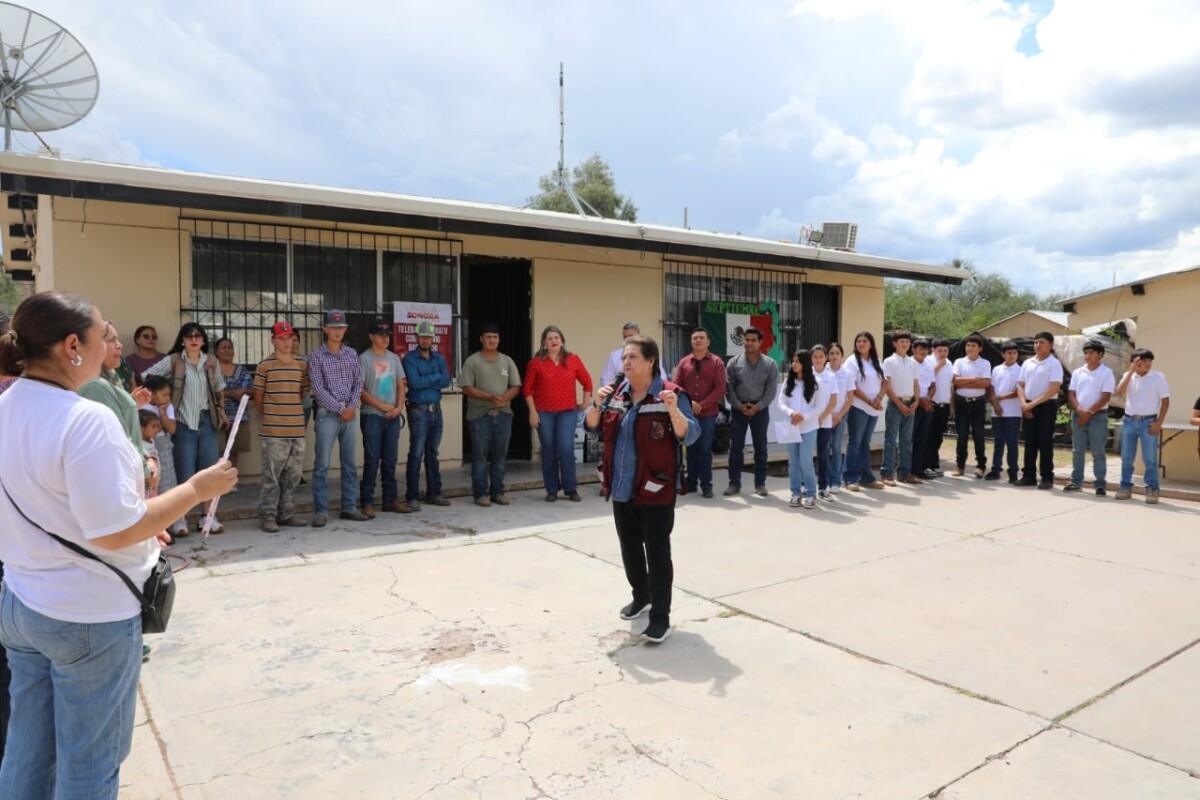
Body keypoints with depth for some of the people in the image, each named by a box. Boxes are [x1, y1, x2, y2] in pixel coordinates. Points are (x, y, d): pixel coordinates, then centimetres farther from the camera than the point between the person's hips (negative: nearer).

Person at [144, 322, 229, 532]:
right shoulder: (173, 361, -4)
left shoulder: (211, 362, 7)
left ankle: (206, 517, 14)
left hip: (207, 421, 4)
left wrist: (221, 411, 14)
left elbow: (219, 389, 18)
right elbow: (146, 377, -7)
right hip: (182, 423, -4)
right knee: (185, 474, -1)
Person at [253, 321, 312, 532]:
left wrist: (294, 412, 13)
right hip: (273, 431, -5)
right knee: (272, 475, -1)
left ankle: (286, 513, 21)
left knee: (293, 475, 10)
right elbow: (258, 397, 2)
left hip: (297, 429, 5)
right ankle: (267, 516, 8)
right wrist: (268, 416, 8)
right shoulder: (265, 365, -3)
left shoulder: (301, 365, 10)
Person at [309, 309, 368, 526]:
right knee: (322, 465, -3)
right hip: (327, 415, -4)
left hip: (349, 414, 4)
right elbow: (318, 389, -8)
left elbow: (358, 383, 9)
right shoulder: (317, 356, -2)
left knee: (350, 463, 8)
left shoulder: (352, 353, 11)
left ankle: (349, 507, 16)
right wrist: (340, 409, -12)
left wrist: (352, 407, -6)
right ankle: (321, 511, 2)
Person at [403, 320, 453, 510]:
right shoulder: (409, 358, -3)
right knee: (416, 454, -6)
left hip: (436, 410, 5)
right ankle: (412, 497, -1)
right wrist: (435, 377, -7)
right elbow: (414, 382, -17)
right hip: (418, 410, -5)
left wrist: (424, 382, -12)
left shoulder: (439, 358, 12)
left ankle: (434, 493, 19)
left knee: (432, 453, 12)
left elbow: (446, 381, -3)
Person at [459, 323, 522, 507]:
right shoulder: (472, 361, 0)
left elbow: (515, 387, 8)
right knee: (480, 455, -1)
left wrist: (504, 398, -13)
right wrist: (490, 397, -18)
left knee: (500, 455, 7)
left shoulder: (507, 361, 11)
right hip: (480, 415, -3)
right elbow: (467, 388, -7)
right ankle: (480, 493, 7)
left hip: (504, 414, 4)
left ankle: (497, 491, 16)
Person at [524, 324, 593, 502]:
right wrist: (532, 411, -4)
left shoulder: (573, 360, 2)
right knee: (549, 452, 5)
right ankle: (552, 490, 17)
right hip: (544, 413, 0)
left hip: (568, 412, 0)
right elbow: (527, 389, 1)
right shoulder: (536, 362, -1)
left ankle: (571, 489, 6)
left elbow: (587, 382, 12)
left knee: (566, 449, -8)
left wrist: (586, 403, 8)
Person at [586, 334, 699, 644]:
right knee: (630, 548, 20)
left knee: (657, 553, -2)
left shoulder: (671, 394, -12)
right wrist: (597, 404, -10)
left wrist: (673, 410, -35)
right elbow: (592, 427, 9)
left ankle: (661, 617, 6)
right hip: (621, 488, 7)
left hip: (655, 490, -6)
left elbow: (690, 436, -17)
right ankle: (641, 597, 40)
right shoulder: (616, 393, 6)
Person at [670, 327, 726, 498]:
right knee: (691, 448, 8)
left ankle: (706, 485, 6)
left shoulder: (716, 362, 2)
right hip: (687, 413, 2)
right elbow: (675, 386, 2)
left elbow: (720, 388, -5)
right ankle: (691, 482, 16)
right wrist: (689, 403, -13)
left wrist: (702, 404, -13)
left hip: (708, 414, -2)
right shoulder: (683, 362, 9)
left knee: (705, 449, 0)